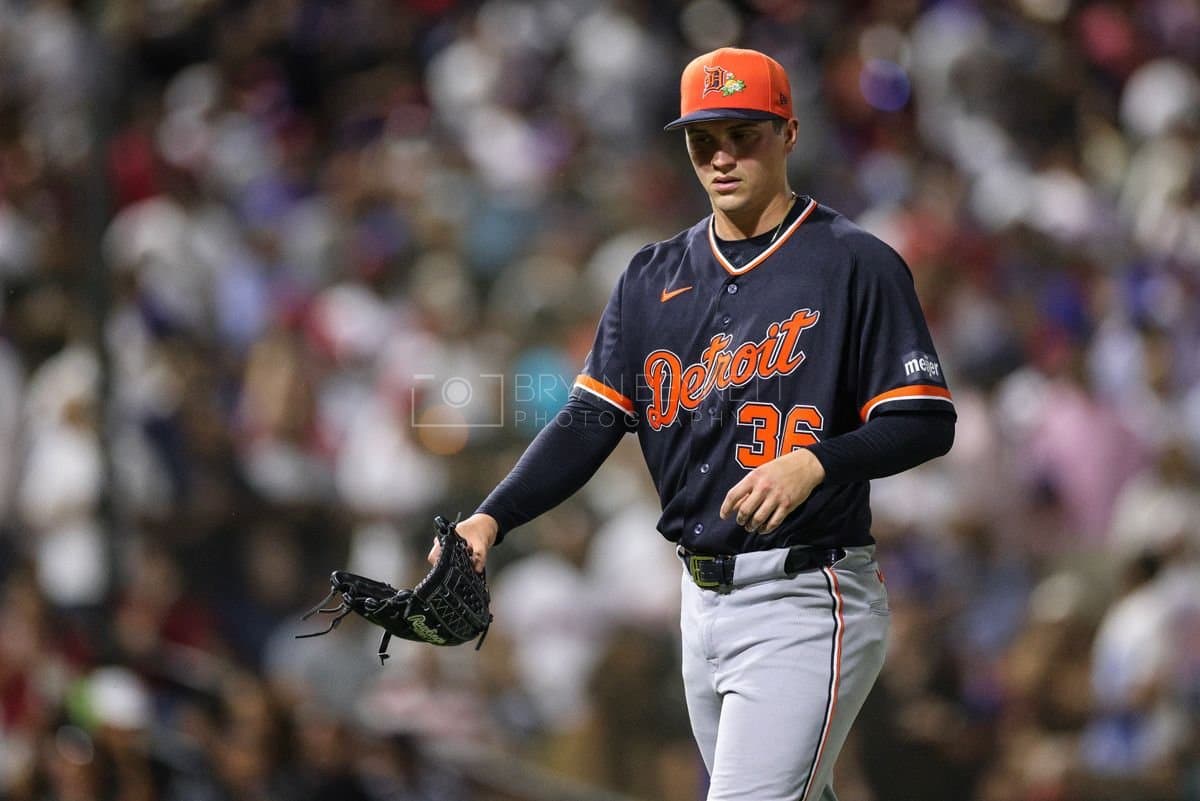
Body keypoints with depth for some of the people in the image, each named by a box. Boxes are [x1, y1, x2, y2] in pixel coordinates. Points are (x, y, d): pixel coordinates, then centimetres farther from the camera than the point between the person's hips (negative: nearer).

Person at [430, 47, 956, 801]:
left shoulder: (855, 266, -5)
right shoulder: (655, 280, 13)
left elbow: (926, 422, -8)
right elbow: (590, 421, 7)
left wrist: (813, 462, -25)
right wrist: (491, 520, -7)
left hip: (805, 603, -7)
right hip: (704, 597, 7)